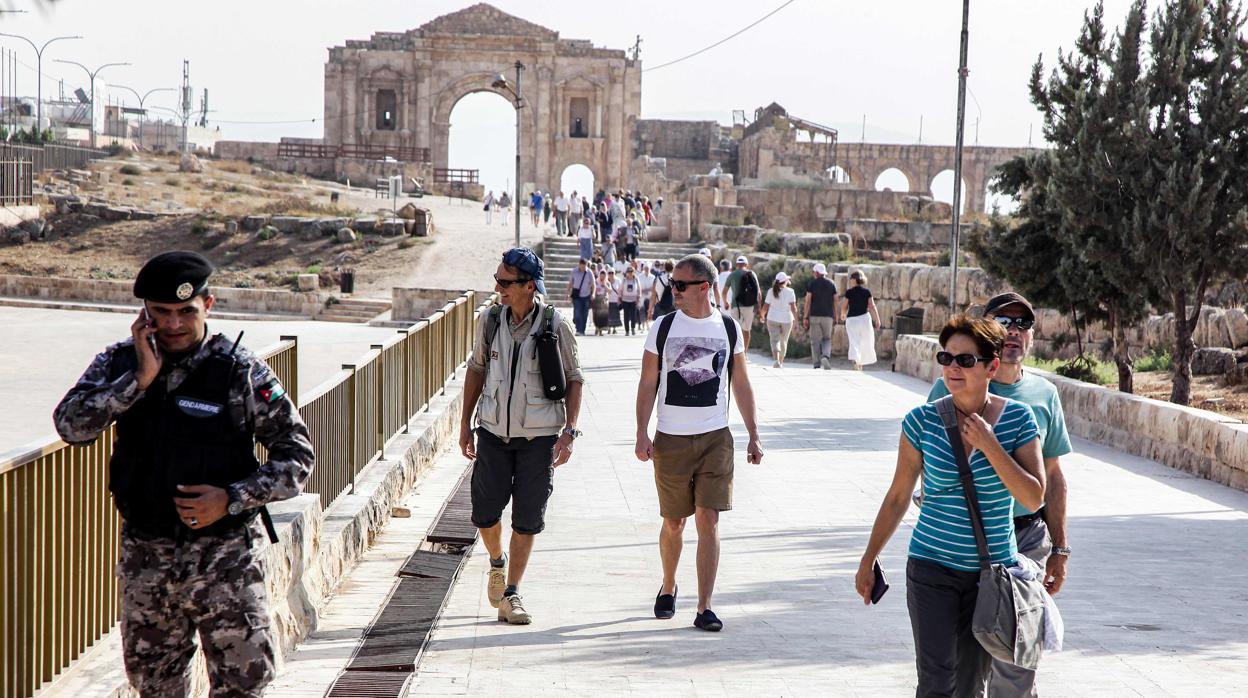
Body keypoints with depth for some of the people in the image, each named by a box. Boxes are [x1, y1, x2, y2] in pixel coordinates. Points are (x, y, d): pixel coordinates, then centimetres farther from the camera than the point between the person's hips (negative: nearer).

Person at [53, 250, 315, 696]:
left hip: (227, 558, -3)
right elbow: (70, 425, -14)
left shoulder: (241, 372, -7)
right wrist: (140, 378, -20)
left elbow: (297, 455, -4)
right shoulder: (118, 364, 1)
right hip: (145, 558, 3)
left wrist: (233, 499, -16)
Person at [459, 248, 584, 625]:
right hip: (493, 430, 2)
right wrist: (465, 424, 11)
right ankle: (497, 562, 33)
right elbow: (476, 368, 12)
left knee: (527, 519, 0)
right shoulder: (491, 320, -1)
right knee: (485, 513, 2)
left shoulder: (555, 325, -9)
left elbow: (573, 379, 0)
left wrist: (569, 431, -7)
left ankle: (511, 595, 12)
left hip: (539, 436, -2)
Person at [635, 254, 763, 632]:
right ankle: (668, 586, 35)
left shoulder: (729, 328, 4)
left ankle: (704, 608, -5)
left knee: (709, 520, -7)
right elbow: (648, 383, 2)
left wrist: (754, 435, 8)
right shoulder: (662, 328, 1)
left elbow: (741, 385, 10)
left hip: (716, 438, 0)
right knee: (673, 522, 9)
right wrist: (642, 433, -7)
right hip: (671, 439, 0)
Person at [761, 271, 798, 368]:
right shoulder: (790, 292, -6)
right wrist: (796, 319, -9)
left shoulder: (771, 291, -2)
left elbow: (765, 307, -1)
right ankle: (781, 362, 28)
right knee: (783, 341, 17)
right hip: (786, 320, 0)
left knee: (775, 341, -5)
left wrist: (762, 315, 18)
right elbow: (793, 307, -14)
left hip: (773, 320, 0)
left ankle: (776, 361, -26)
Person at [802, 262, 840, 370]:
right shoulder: (831, 284, 4)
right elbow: (835, 301, 4)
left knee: (815, 341, 4)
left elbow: (808, 301, -6)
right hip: (828, 316, 2)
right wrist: (836, 317, 10)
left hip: (814, 316, -2)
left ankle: (817, 365, 1)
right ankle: (826, 356, -14)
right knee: (827, 339, 13)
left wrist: (805, 317, -3)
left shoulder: (812, 284, -2)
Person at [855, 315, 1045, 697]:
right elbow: (898, 497, 4)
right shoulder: (923, 420, -5)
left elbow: (1034, 498, -9)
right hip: (932, 568, -1)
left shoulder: (1017, 418, -5)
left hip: (993, 570, 1)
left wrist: (988, 446, -18)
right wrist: (867, 562, 8)